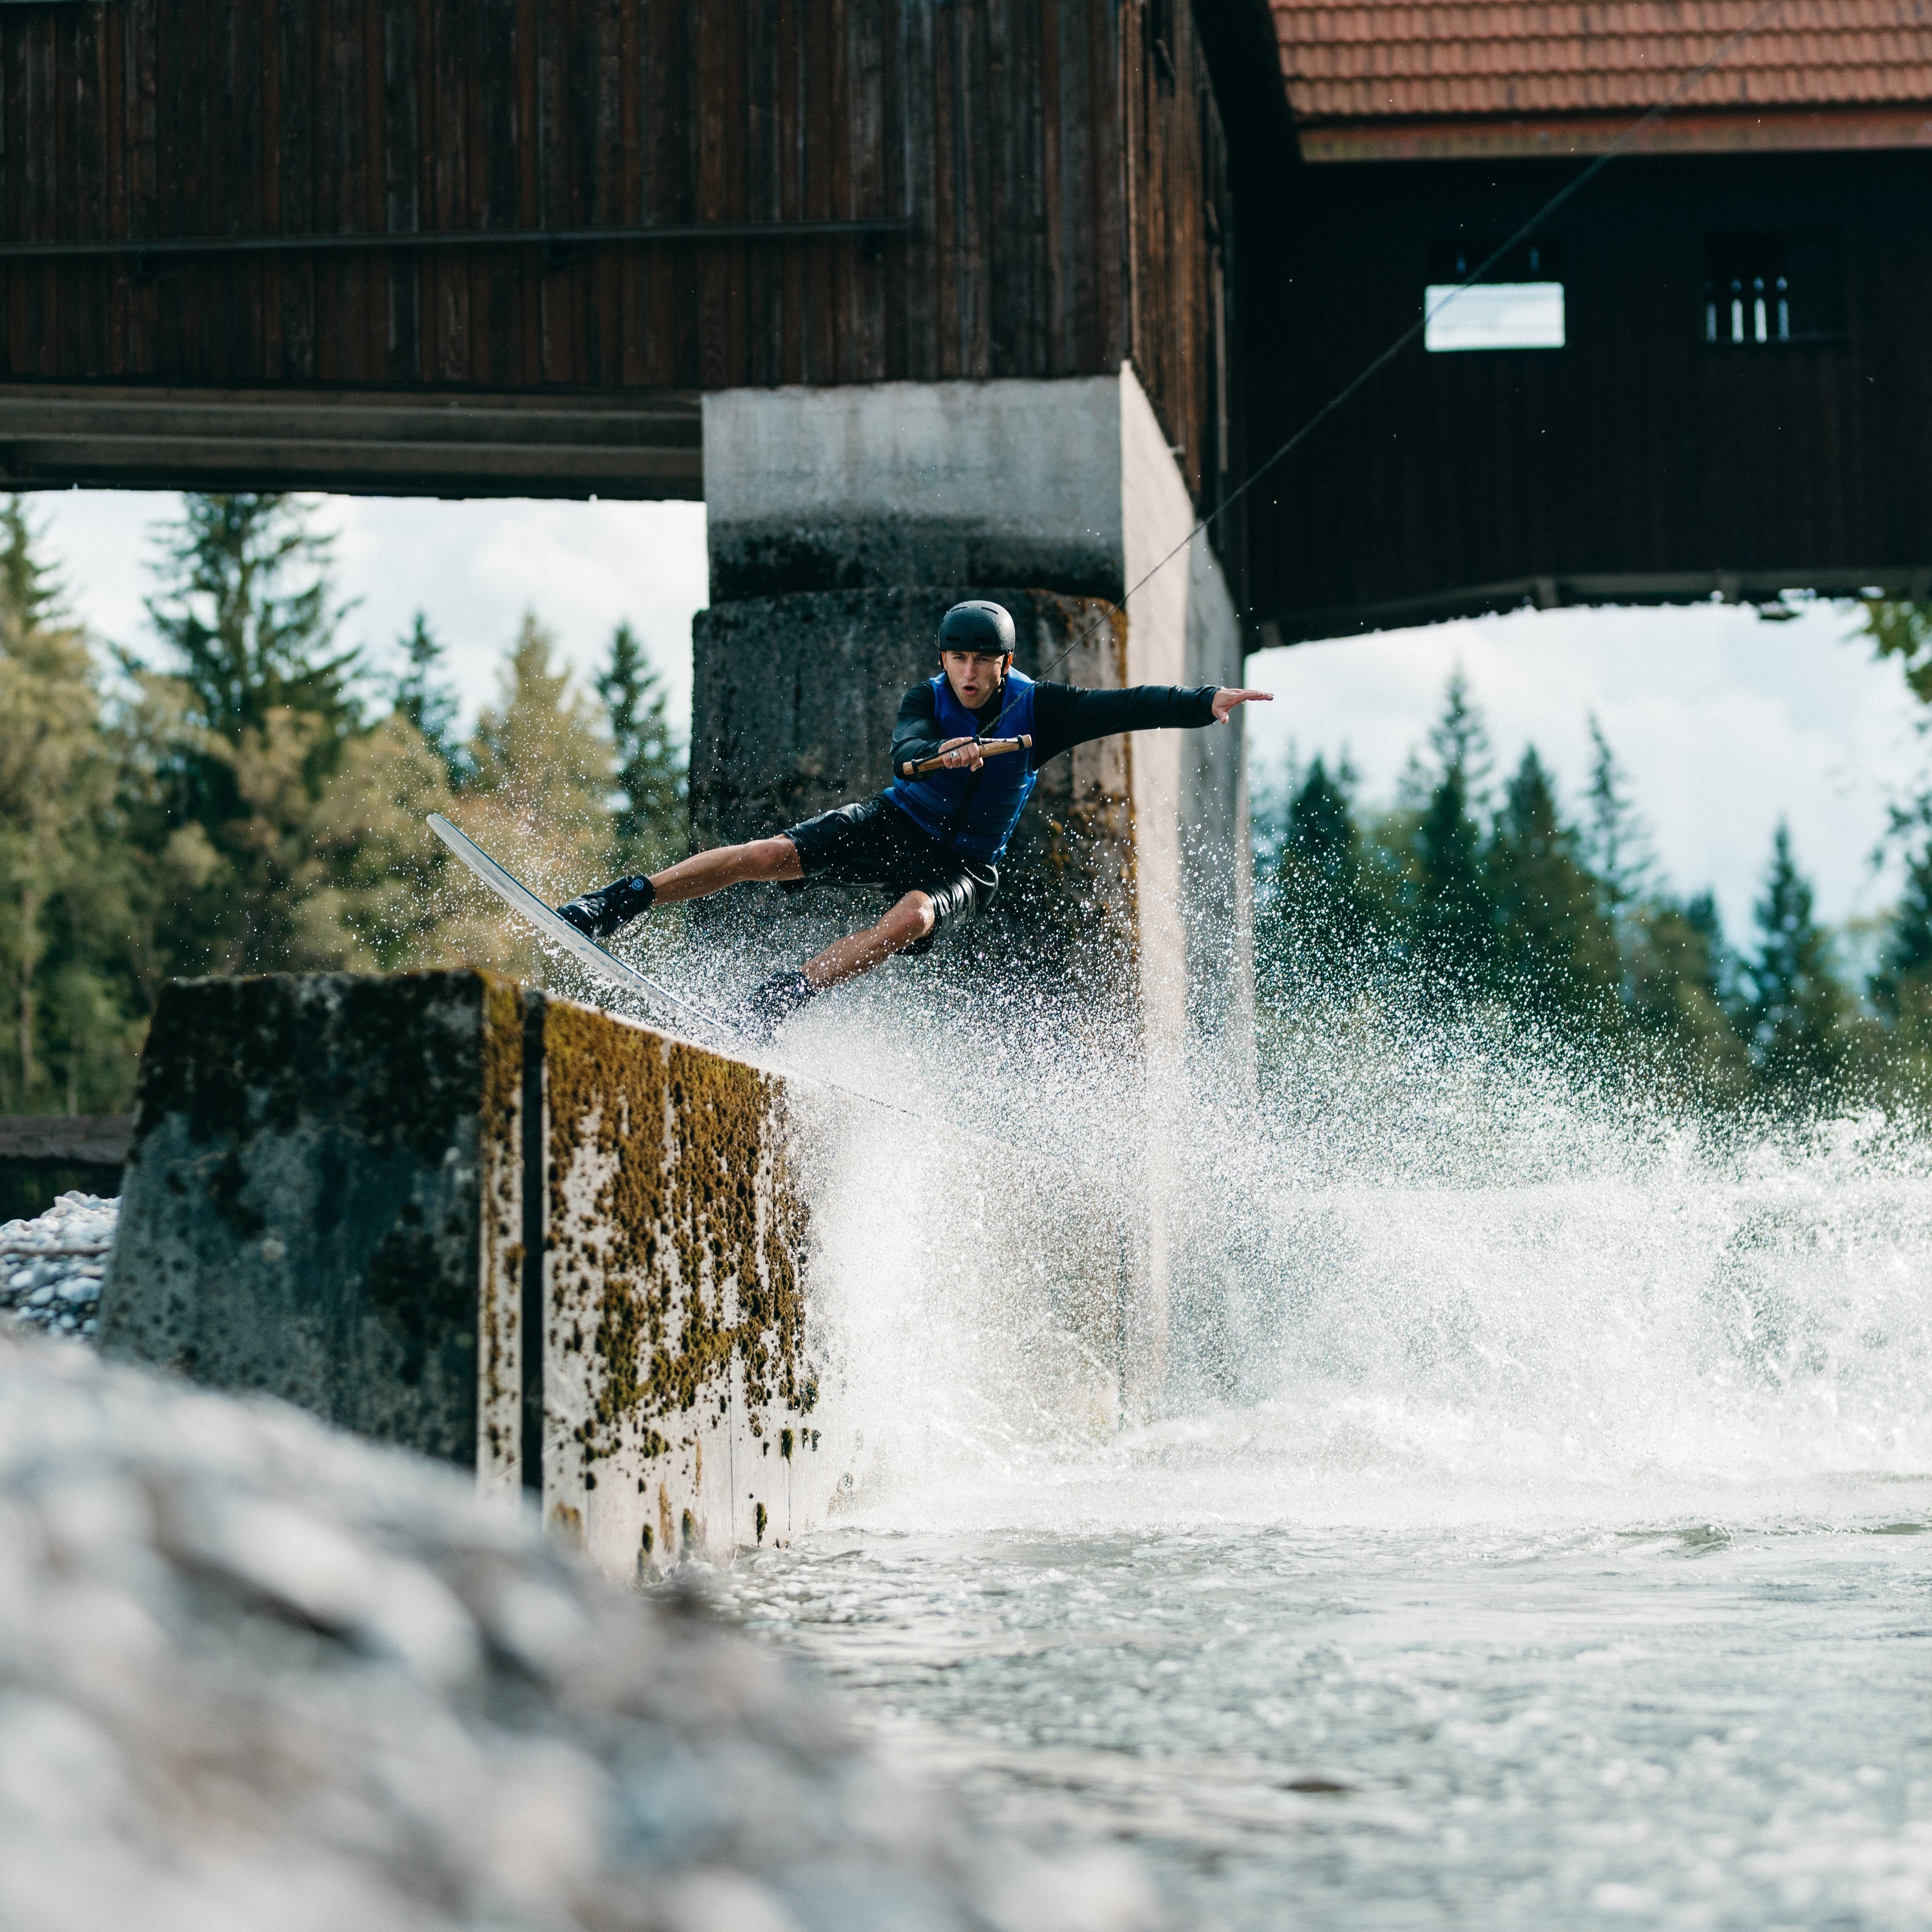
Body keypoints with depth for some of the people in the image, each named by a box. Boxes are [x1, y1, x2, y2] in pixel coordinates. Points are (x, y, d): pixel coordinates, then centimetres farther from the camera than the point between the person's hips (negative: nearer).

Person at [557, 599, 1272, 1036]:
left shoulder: (1037, 708, -10)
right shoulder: (928, 700, -10)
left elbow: (1126, 707, -18)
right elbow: (905, 751, -31)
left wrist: (1206, 702, -32)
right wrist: (938, 756, -54)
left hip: (964, 864, -1)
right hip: (896, 823, 1)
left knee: (912, 918, -35)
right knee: (768, 855, -18)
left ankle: (783, 995, -37)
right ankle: (619, 903, -15)